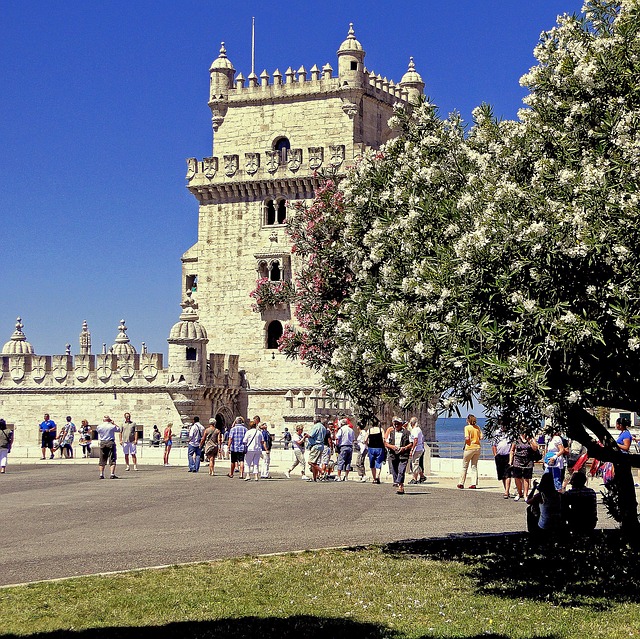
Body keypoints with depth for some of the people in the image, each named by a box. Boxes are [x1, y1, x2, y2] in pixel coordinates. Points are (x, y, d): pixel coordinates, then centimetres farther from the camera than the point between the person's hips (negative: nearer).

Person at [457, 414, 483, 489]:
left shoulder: (467, 427, -9)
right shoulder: (477, 427, 5)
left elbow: (467, 438, -18)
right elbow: (481, 437, 2)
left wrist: (465, 444, -1)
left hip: (469, 448, -4)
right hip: (477, 447, 4)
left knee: (465, 466, 7)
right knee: (474, 466, 10)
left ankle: (461, 483, 9)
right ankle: (474, 483, 4)